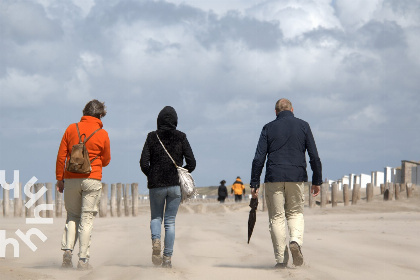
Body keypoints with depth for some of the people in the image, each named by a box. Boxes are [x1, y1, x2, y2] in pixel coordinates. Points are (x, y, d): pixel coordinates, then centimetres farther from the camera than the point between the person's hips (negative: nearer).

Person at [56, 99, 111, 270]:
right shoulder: (102, 134, -1)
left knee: (72, 216, 15)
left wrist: (59, 178, 8)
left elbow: (61, 156, 2)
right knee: (87, 218, 1)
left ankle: (67, 249, -4)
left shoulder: (71, 129, 3)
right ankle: (83, 259, -2)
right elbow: (105, 161, 8)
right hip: (92, 179, -2)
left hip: (71, 179, 2)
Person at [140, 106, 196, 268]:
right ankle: (167, 258, 1)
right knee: (170, 222, 7)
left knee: (155, 217, 16)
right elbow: (191, 163, -4)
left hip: (156, 185, 0)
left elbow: (144, 163, -6)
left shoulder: (152, 137, -1)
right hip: (175, 185, 0)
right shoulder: (181, 138, 0)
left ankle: (156, 240, -15)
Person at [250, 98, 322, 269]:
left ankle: (281, 259, 0)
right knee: (295, 212, 17)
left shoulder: (269, 128, 6)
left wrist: (254, 184, 3)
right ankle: (296, 240, -12)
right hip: (296, 177, 1)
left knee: (277, 217, 4)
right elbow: (314, 156, 4)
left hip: (274, 178, -1)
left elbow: (259, 158, 0)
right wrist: (317, 181, 10)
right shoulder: (303, 126, 8)